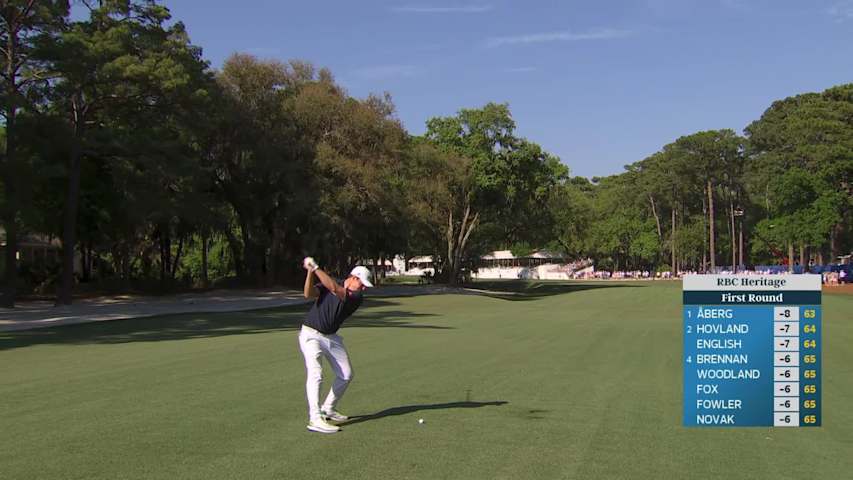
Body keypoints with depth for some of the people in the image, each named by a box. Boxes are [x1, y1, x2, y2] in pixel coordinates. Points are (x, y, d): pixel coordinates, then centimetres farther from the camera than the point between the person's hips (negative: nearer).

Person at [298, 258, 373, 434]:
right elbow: (308, 294, -21)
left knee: (346, 375, 8)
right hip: (311, 334, -5)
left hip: (332, 338, 5)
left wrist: (316, 268, -26)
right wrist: (310, 271, -31)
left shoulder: (357, 297, -6)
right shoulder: (326, 285, -3)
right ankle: (315, 419, -28)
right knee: (315, 373, -21)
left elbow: (335, 289, -24)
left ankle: (328, 409, 28)